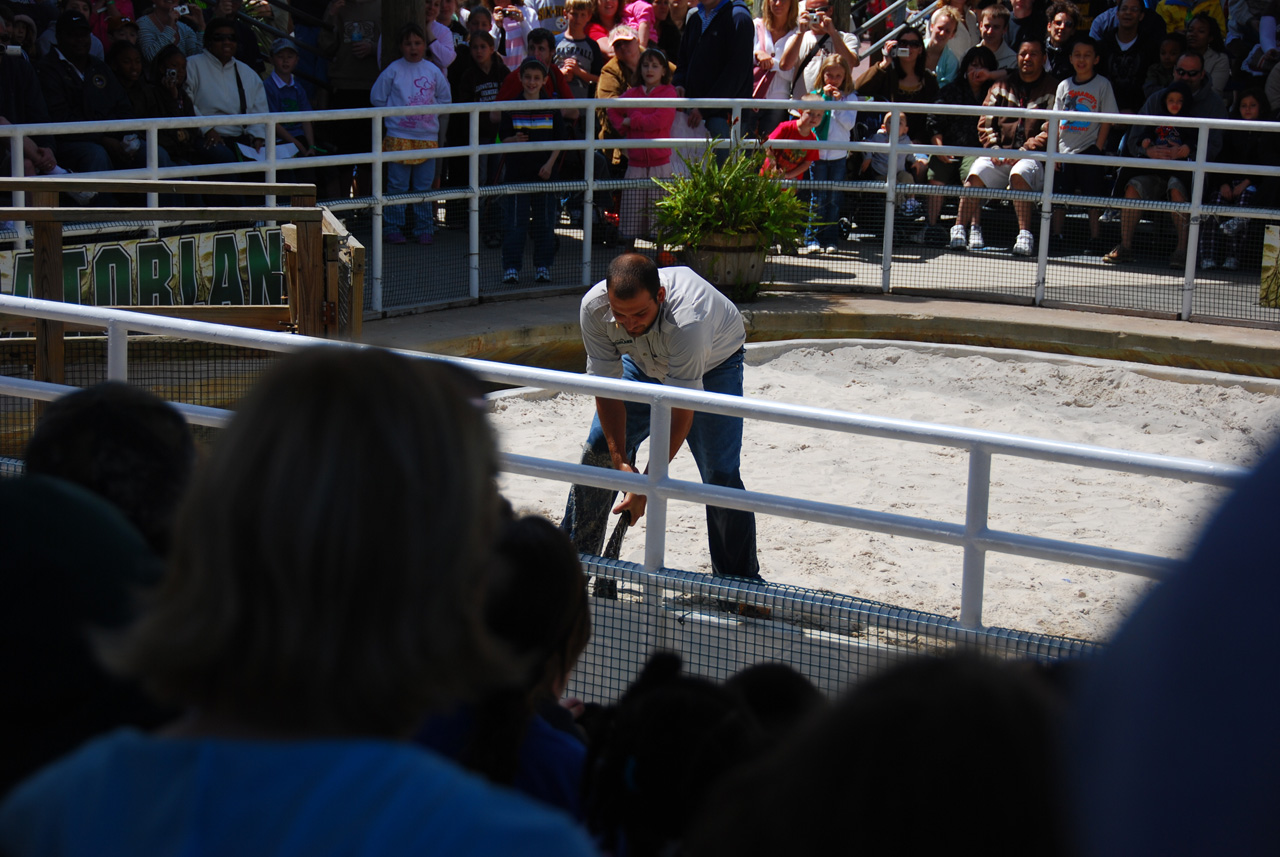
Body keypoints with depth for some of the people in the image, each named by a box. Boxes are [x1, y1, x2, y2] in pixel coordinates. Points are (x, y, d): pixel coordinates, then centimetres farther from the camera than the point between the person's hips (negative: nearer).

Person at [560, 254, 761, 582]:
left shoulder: (686, 320, -45)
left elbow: (681, 413, -39)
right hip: (643, 362, 4)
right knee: (599, 449, -2)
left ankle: (739, 580, 1)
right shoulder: (594, 308, -32)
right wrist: (621, 461, -29)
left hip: (714, 363, -4)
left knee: (720, 473, -14)